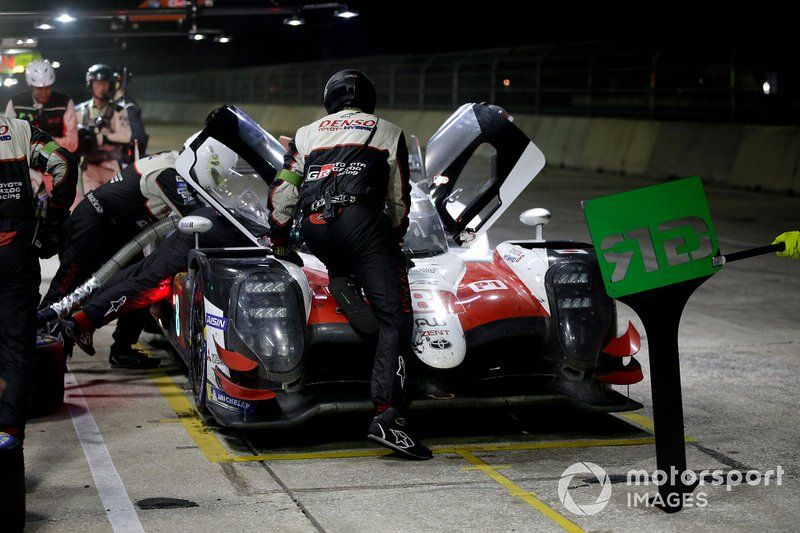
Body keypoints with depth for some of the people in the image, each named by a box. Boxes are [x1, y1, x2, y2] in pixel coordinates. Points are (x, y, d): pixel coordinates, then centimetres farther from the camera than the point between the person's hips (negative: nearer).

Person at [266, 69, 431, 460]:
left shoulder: (306, 134, 29)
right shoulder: (388, 133, 25)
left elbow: (282, 194, 27)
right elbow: (399, 200, 26)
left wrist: (279, 241, 40)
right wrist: (396, 239, 42)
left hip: (313, 230, 4)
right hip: (361, 219, -3)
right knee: (395, 319, -8)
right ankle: (387, 415, -21)